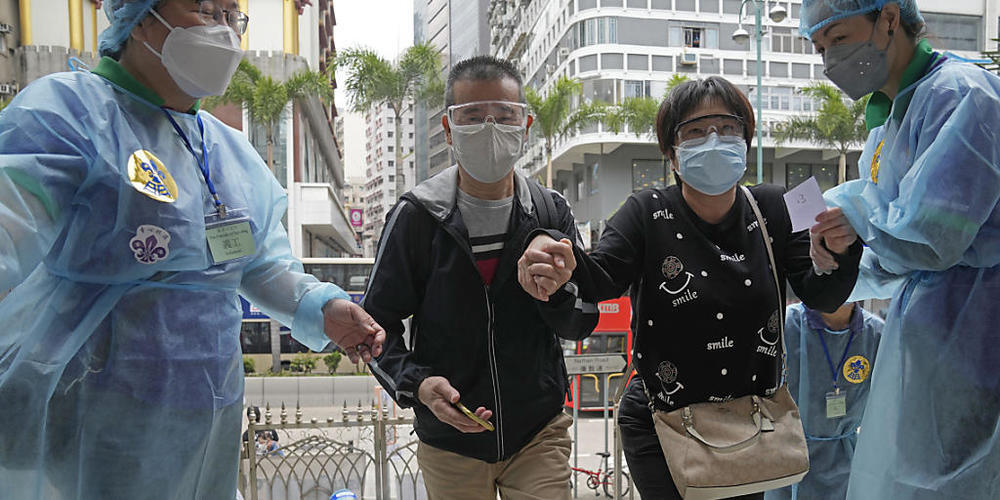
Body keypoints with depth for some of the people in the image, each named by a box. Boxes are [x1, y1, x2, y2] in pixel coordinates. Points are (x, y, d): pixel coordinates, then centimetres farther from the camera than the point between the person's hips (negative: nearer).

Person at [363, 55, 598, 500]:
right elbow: (378, 323, -5)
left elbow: (582, 325, 1)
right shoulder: (415, 216, -10)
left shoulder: (551, 212, -3)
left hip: (540, 434, 1)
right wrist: (416, 384, -23)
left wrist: (559, 290, -21)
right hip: (450, 443, 0)